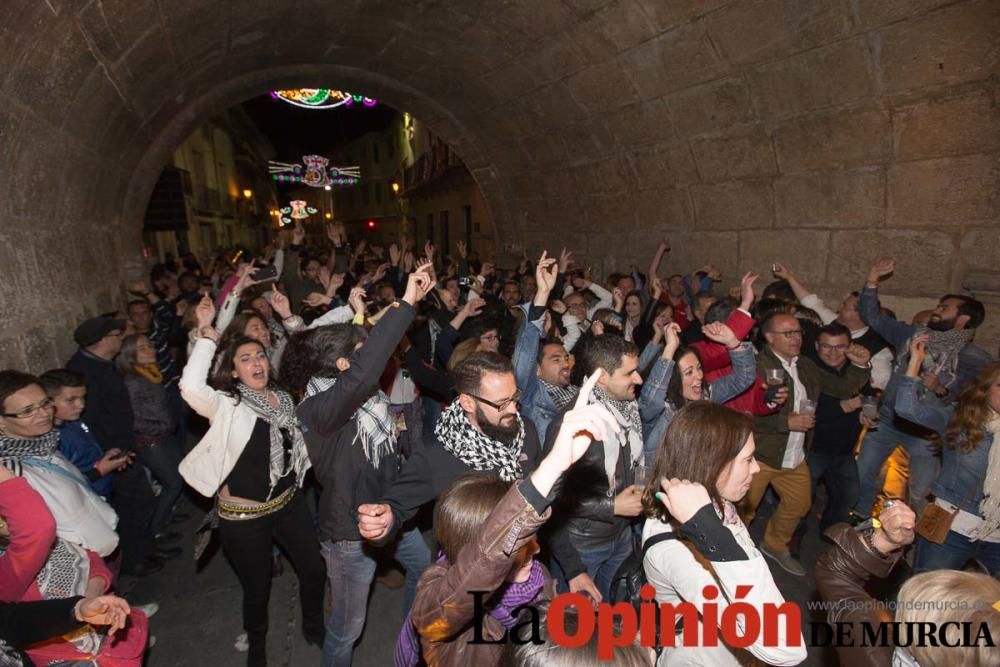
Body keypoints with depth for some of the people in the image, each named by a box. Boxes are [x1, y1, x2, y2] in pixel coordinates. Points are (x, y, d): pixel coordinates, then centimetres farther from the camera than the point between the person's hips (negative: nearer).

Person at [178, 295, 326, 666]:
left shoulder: (283, 399, -1)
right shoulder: (227, 405, -17)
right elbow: (190, 387, -37)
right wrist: (207, 334, -34)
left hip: (289, 503, 5)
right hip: (243, 516, -5)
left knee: (314, 568, 18)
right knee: (258, 589, 14)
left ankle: (313, 627, 47)